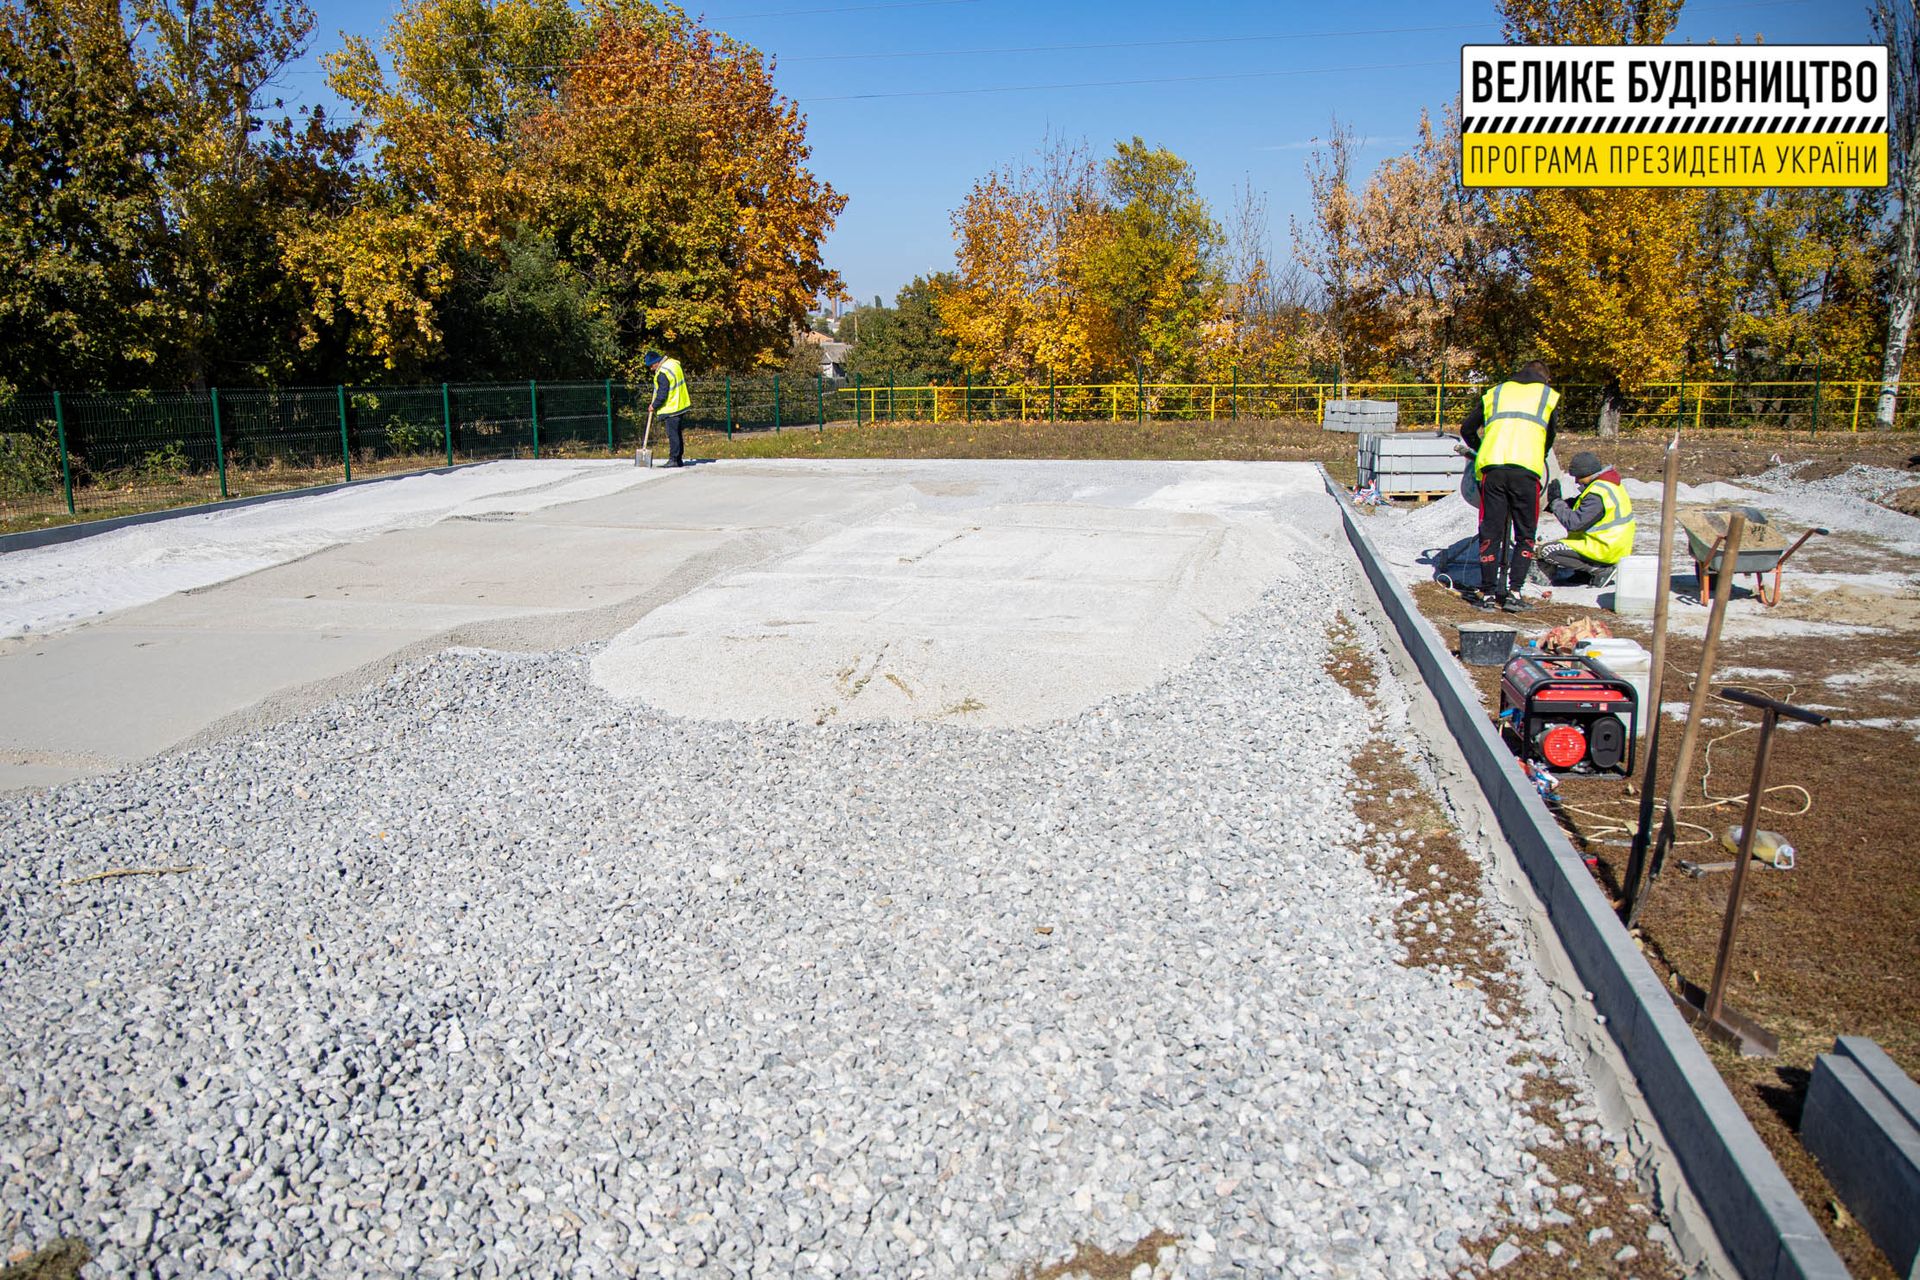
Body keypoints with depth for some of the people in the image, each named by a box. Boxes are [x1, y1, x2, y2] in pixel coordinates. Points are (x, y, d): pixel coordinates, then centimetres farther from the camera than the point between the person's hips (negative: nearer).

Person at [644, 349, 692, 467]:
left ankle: (673, 459, -5)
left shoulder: (662, 374, -21)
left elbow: (662, 395, -19)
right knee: (677, 433, 14)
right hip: (681, 405, 10)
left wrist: (654, 406, -7)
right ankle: (679, 459, 18)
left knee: (672, 434, -6)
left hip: (671, 408, -10)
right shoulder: (673, 363, 8)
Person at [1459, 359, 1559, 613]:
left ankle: (1487, 593, 4)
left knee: (1490, 533, 6)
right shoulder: (1549, 395, 19)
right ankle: (1514, 592, -1)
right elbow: (1550, 438, 23)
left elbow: (1467, 430, 22)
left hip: (1493, 467, 2)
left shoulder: (1495, 392, 23)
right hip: (1527, 469, -1)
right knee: (1525, 535, 8)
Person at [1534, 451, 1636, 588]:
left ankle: (1600, 570, -9)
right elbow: (1580, 507, 17)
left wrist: (1556, 502, -15)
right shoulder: (1608, 483, 8)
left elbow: (1574, 523, -26)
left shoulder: (1598, 494, -25)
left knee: (1547, 551, -16)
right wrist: (1561, 501, 0)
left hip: (1604, 549, -11)